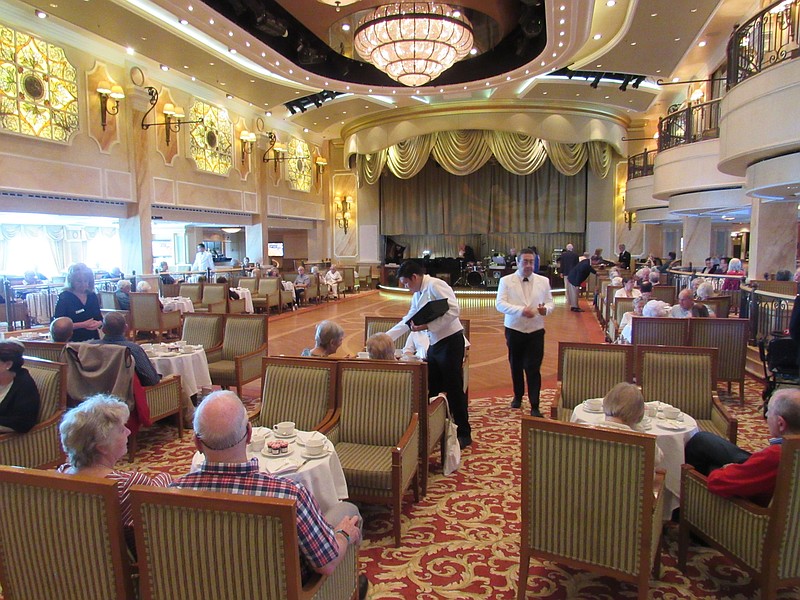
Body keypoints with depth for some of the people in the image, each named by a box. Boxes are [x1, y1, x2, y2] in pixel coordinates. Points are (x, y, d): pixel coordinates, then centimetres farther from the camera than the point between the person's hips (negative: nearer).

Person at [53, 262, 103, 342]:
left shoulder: (92, 296, 10)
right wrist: (82, 325, -16)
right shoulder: (64, 297, -3)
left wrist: (98, 323, -6)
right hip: (73, 341, -4)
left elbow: (100, 318, 16)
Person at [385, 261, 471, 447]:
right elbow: (407, 321, 21)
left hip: (450, 341, -9)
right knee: (431, 389, 12)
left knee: (454, 389, -1)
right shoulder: (418, 295, 14)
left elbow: (454, 310, -24)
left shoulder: (435, 285, -14)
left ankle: (464, 434, 13)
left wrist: (427, 325, -23)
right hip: (435, 343, 9)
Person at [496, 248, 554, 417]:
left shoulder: (543, 281, 5)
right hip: (514, 330, 0)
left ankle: (535, 406, 1)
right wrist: (520, 310, -26)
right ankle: (518, 396, 36)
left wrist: (546, 309, -18)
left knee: (533, 368, -5)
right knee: (516, 366, 14)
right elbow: (499, 304, -12)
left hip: (536, 331, 0)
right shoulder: (506, 281, -2)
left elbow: (550, 302, 7)